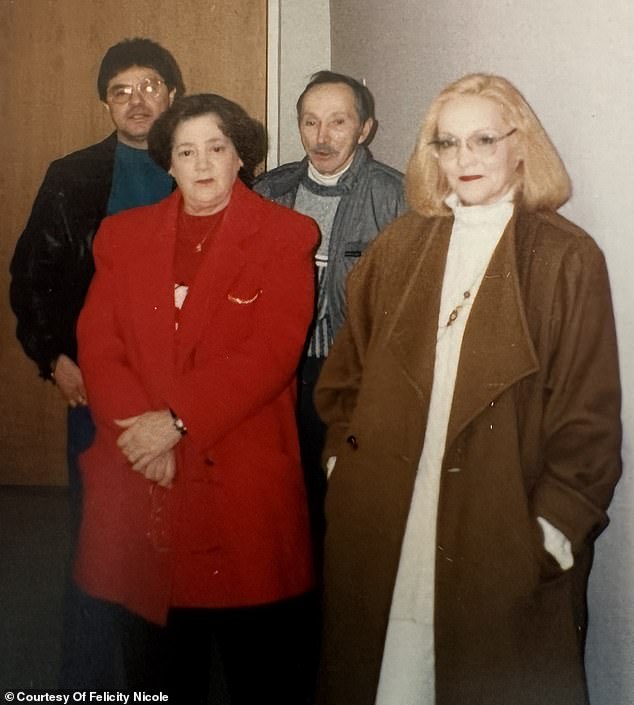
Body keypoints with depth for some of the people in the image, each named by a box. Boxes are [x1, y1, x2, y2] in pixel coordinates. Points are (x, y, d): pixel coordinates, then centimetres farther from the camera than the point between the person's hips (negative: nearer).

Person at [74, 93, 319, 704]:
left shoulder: (285, 236, 1)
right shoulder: (124, 235, 12)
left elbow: (273, 352, -10)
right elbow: (97, 344, 4)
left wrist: (177, 420, -16)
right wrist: (139, 431, -11)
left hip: (244, 479, -3)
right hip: (141, 478, 3)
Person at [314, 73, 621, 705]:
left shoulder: (568, 258, -3)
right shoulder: (398, 247, 8)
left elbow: (589, 411, -5)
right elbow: (346, 370, 15)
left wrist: (558, 524, -9)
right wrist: (346, 457, 6)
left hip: (505, 533, -3)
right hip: (382, 523, 3)